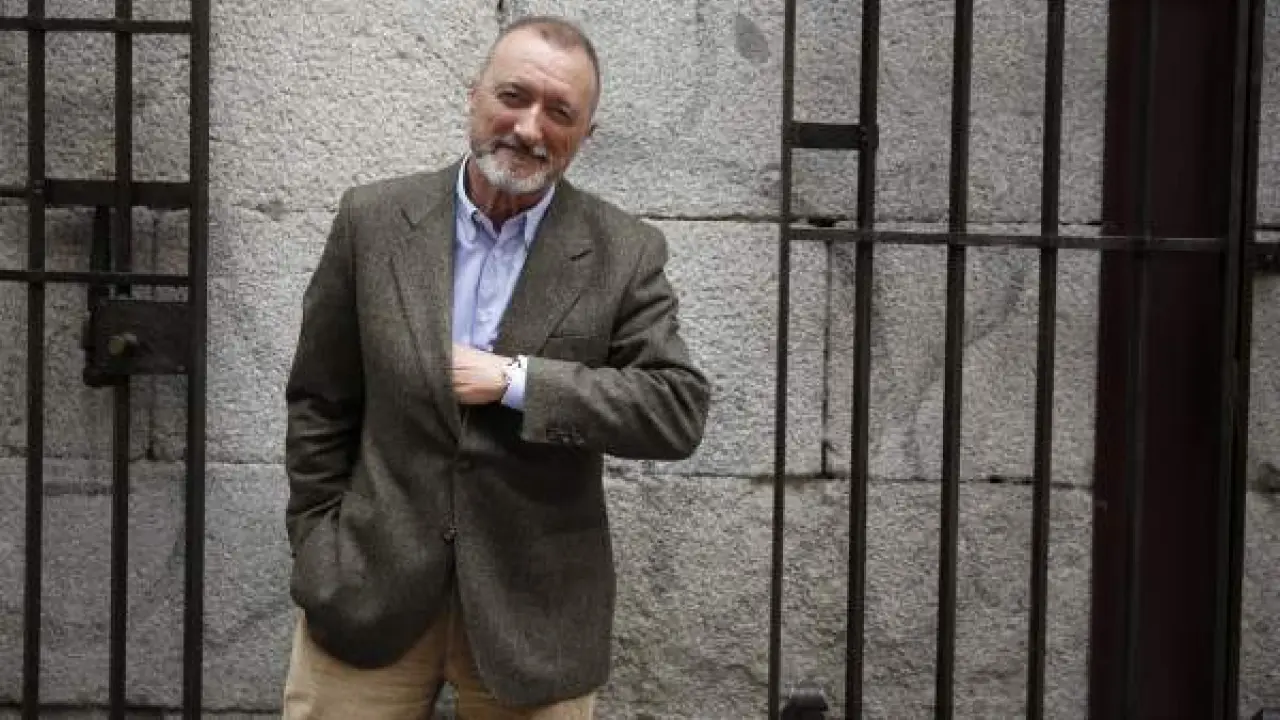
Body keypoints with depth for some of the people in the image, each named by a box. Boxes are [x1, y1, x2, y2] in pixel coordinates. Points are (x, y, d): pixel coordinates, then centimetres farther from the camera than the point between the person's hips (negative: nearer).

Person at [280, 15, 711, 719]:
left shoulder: (625, 253, -3)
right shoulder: (373, 220, 0)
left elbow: (679, 410, -9)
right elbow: (320, 404, 6)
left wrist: (517, 380, -16)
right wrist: (317, 549, 5)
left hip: (535, 605, 0)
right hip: (367, 583, 1)